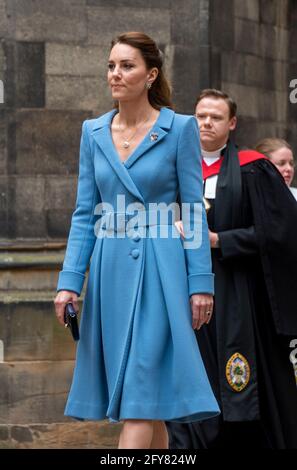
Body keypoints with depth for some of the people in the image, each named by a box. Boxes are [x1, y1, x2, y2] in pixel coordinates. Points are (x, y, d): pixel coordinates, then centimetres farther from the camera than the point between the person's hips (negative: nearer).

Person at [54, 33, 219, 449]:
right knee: (147, 397, 10)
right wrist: (70, 281, 2)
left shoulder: (180, 128, -3)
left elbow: (195, 211, -3)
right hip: (109, 267, 5)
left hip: (158, 266, -5)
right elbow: (85, 213, 10)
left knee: (141, 390, -10)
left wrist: (201, 283, -8)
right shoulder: (94, 131, 9)